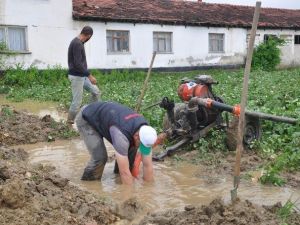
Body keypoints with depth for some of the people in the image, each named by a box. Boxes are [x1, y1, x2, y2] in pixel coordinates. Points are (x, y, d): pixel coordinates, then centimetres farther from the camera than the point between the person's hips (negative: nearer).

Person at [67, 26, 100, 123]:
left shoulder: (78, 42, 11)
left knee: (96, 91, 12)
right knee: (77, 101, -3)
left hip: (82, 76, 10)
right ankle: (70, 121, 12)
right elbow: (77, 64, -27)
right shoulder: (77, 43, -21)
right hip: (76, 76, -10)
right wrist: (90, 75, -24)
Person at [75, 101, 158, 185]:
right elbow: (124, 171, -38)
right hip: (86, 119, -7)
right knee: (100, 157, -22)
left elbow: (148, 165, -13)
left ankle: (119, 177, 17)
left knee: (131, 150, -4)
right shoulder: (122, 134, -43)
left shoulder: (145, 131, -20)